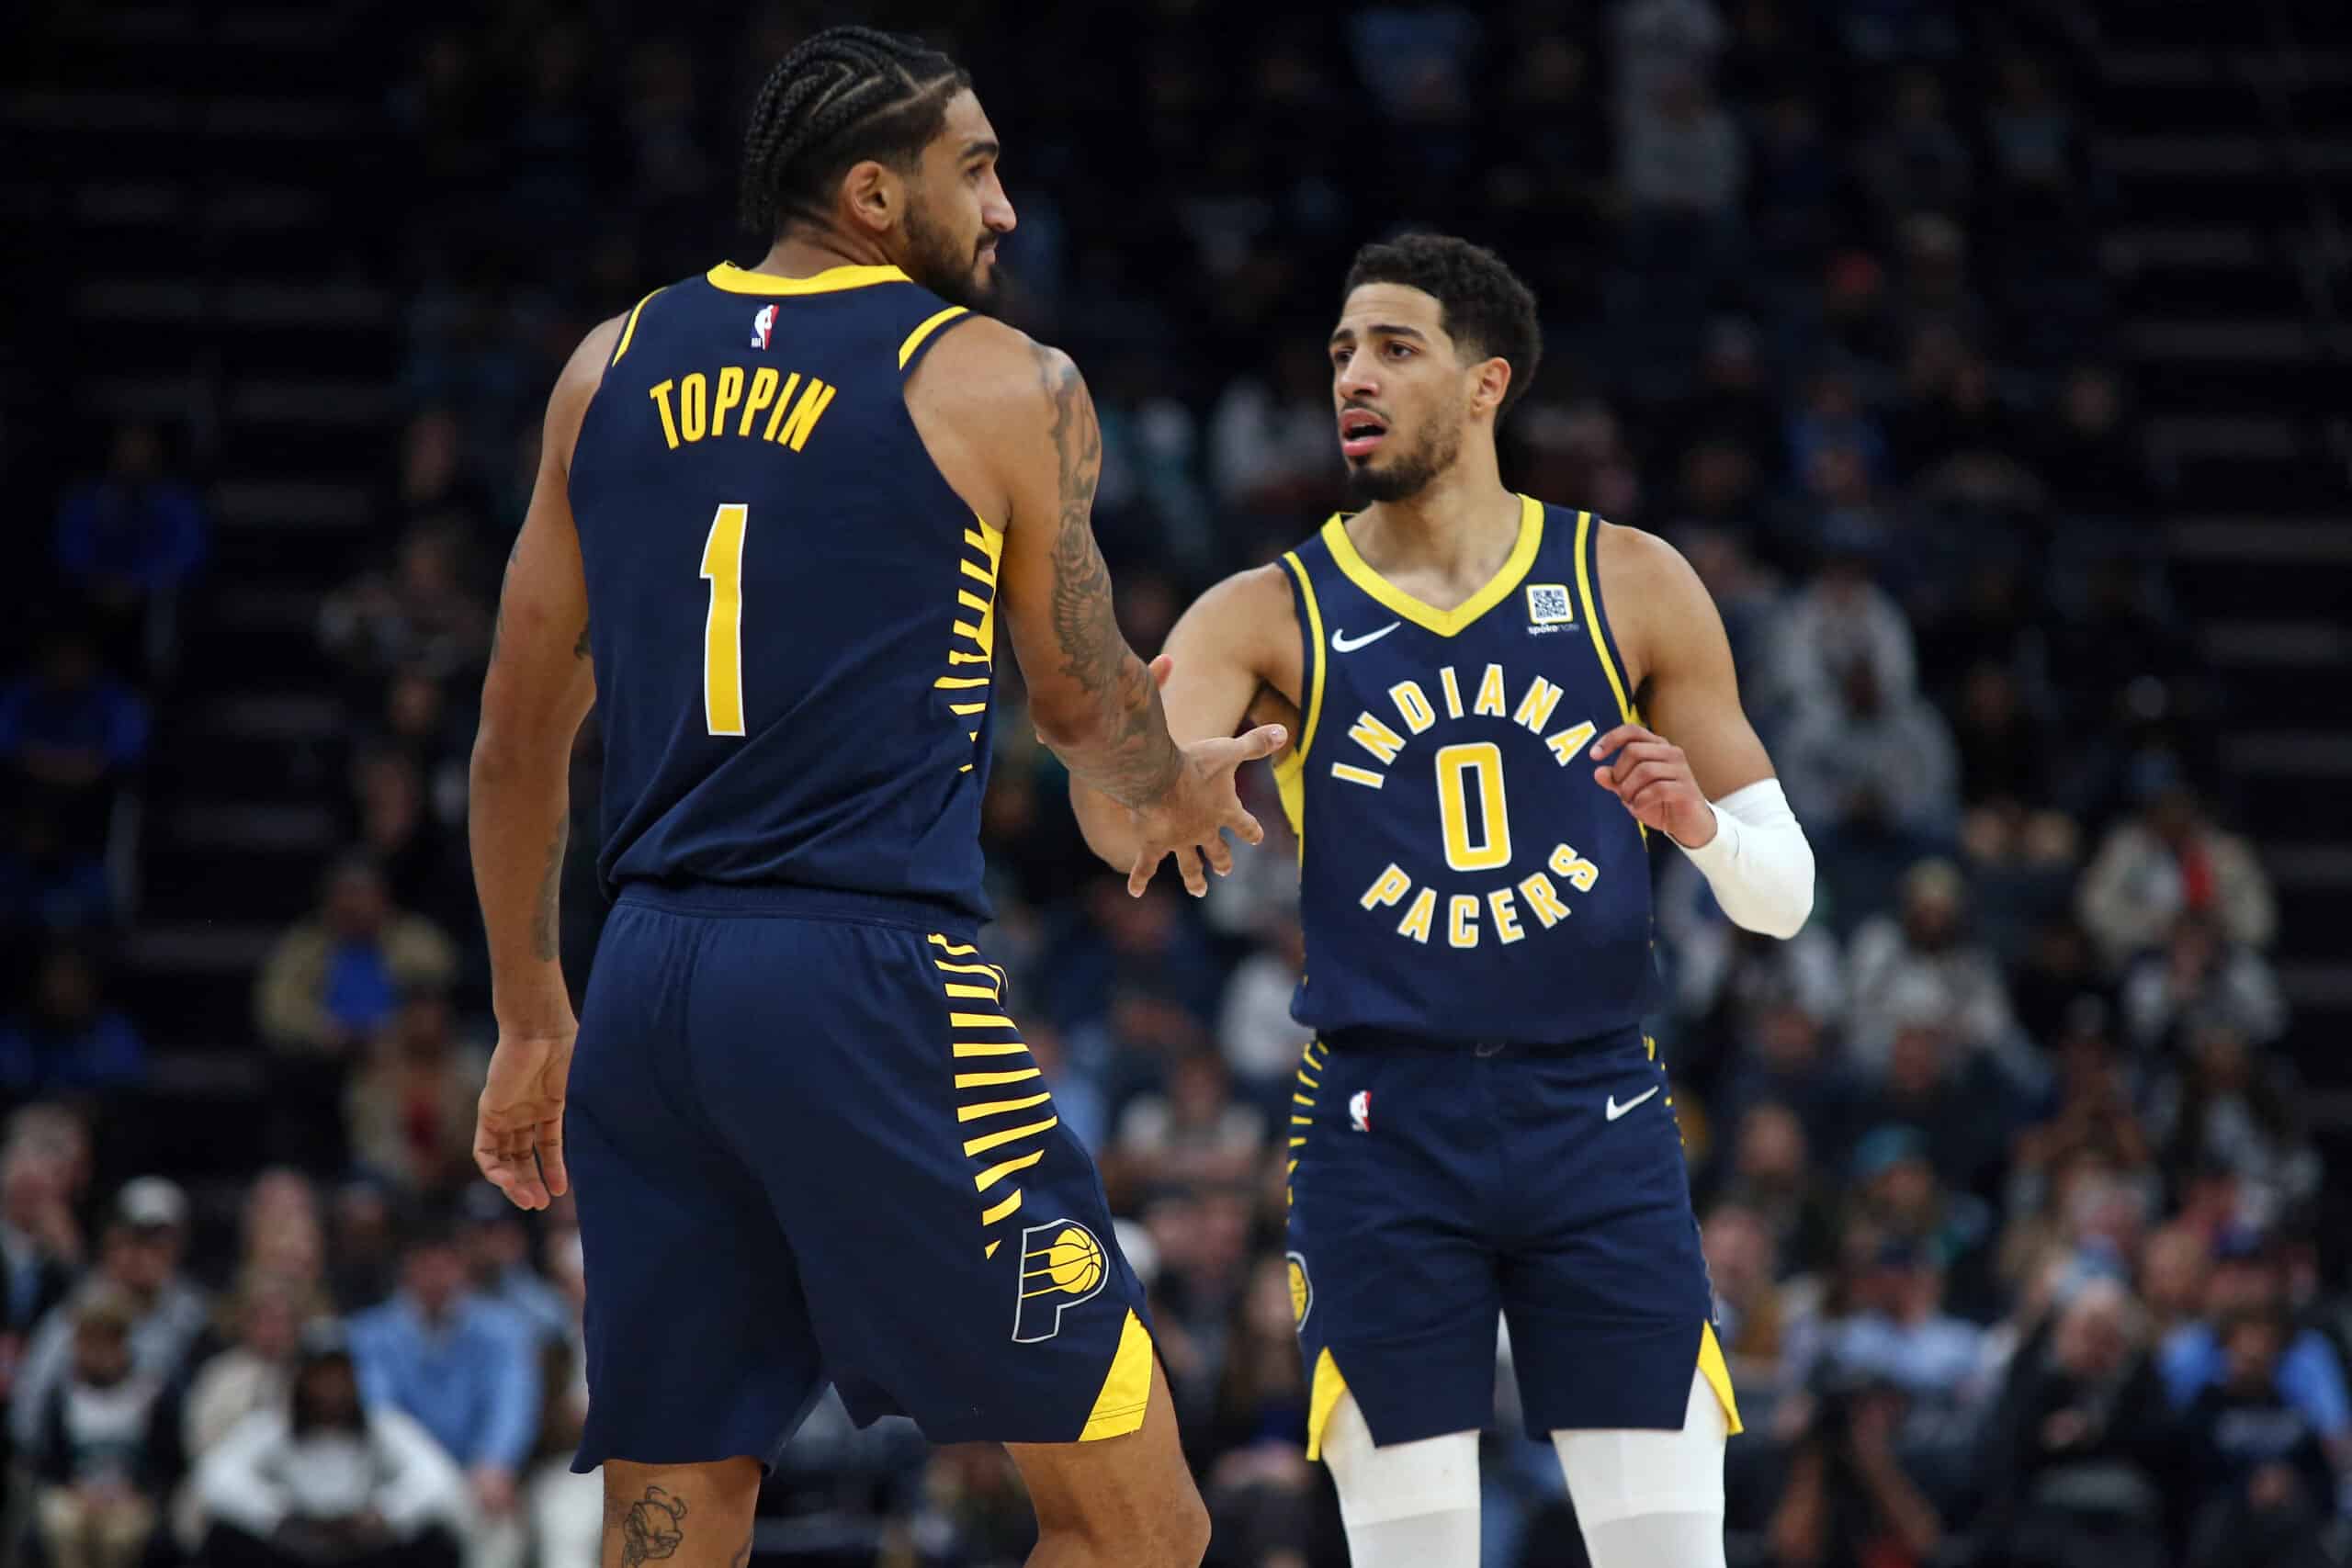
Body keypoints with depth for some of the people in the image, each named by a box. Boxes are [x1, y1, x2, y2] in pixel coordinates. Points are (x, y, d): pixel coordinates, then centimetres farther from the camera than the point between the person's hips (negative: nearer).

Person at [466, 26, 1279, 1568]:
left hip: (650, 983, 6)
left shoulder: (610, 370, 14)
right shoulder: (1004, 384, 1)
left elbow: (518, 735, 17)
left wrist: (531, 1021, 27)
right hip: (875, 978, -6)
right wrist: (1178, 791, 36)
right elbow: (1087, 704, 13)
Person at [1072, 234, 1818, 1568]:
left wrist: (1701, 822, -14)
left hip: (1595, 1120, 1)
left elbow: (1783, 892, 8)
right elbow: (1136, 826, -16)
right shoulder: (1270, 619, 2)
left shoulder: (1630, 585, 5)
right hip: (1385, 1136, 0)